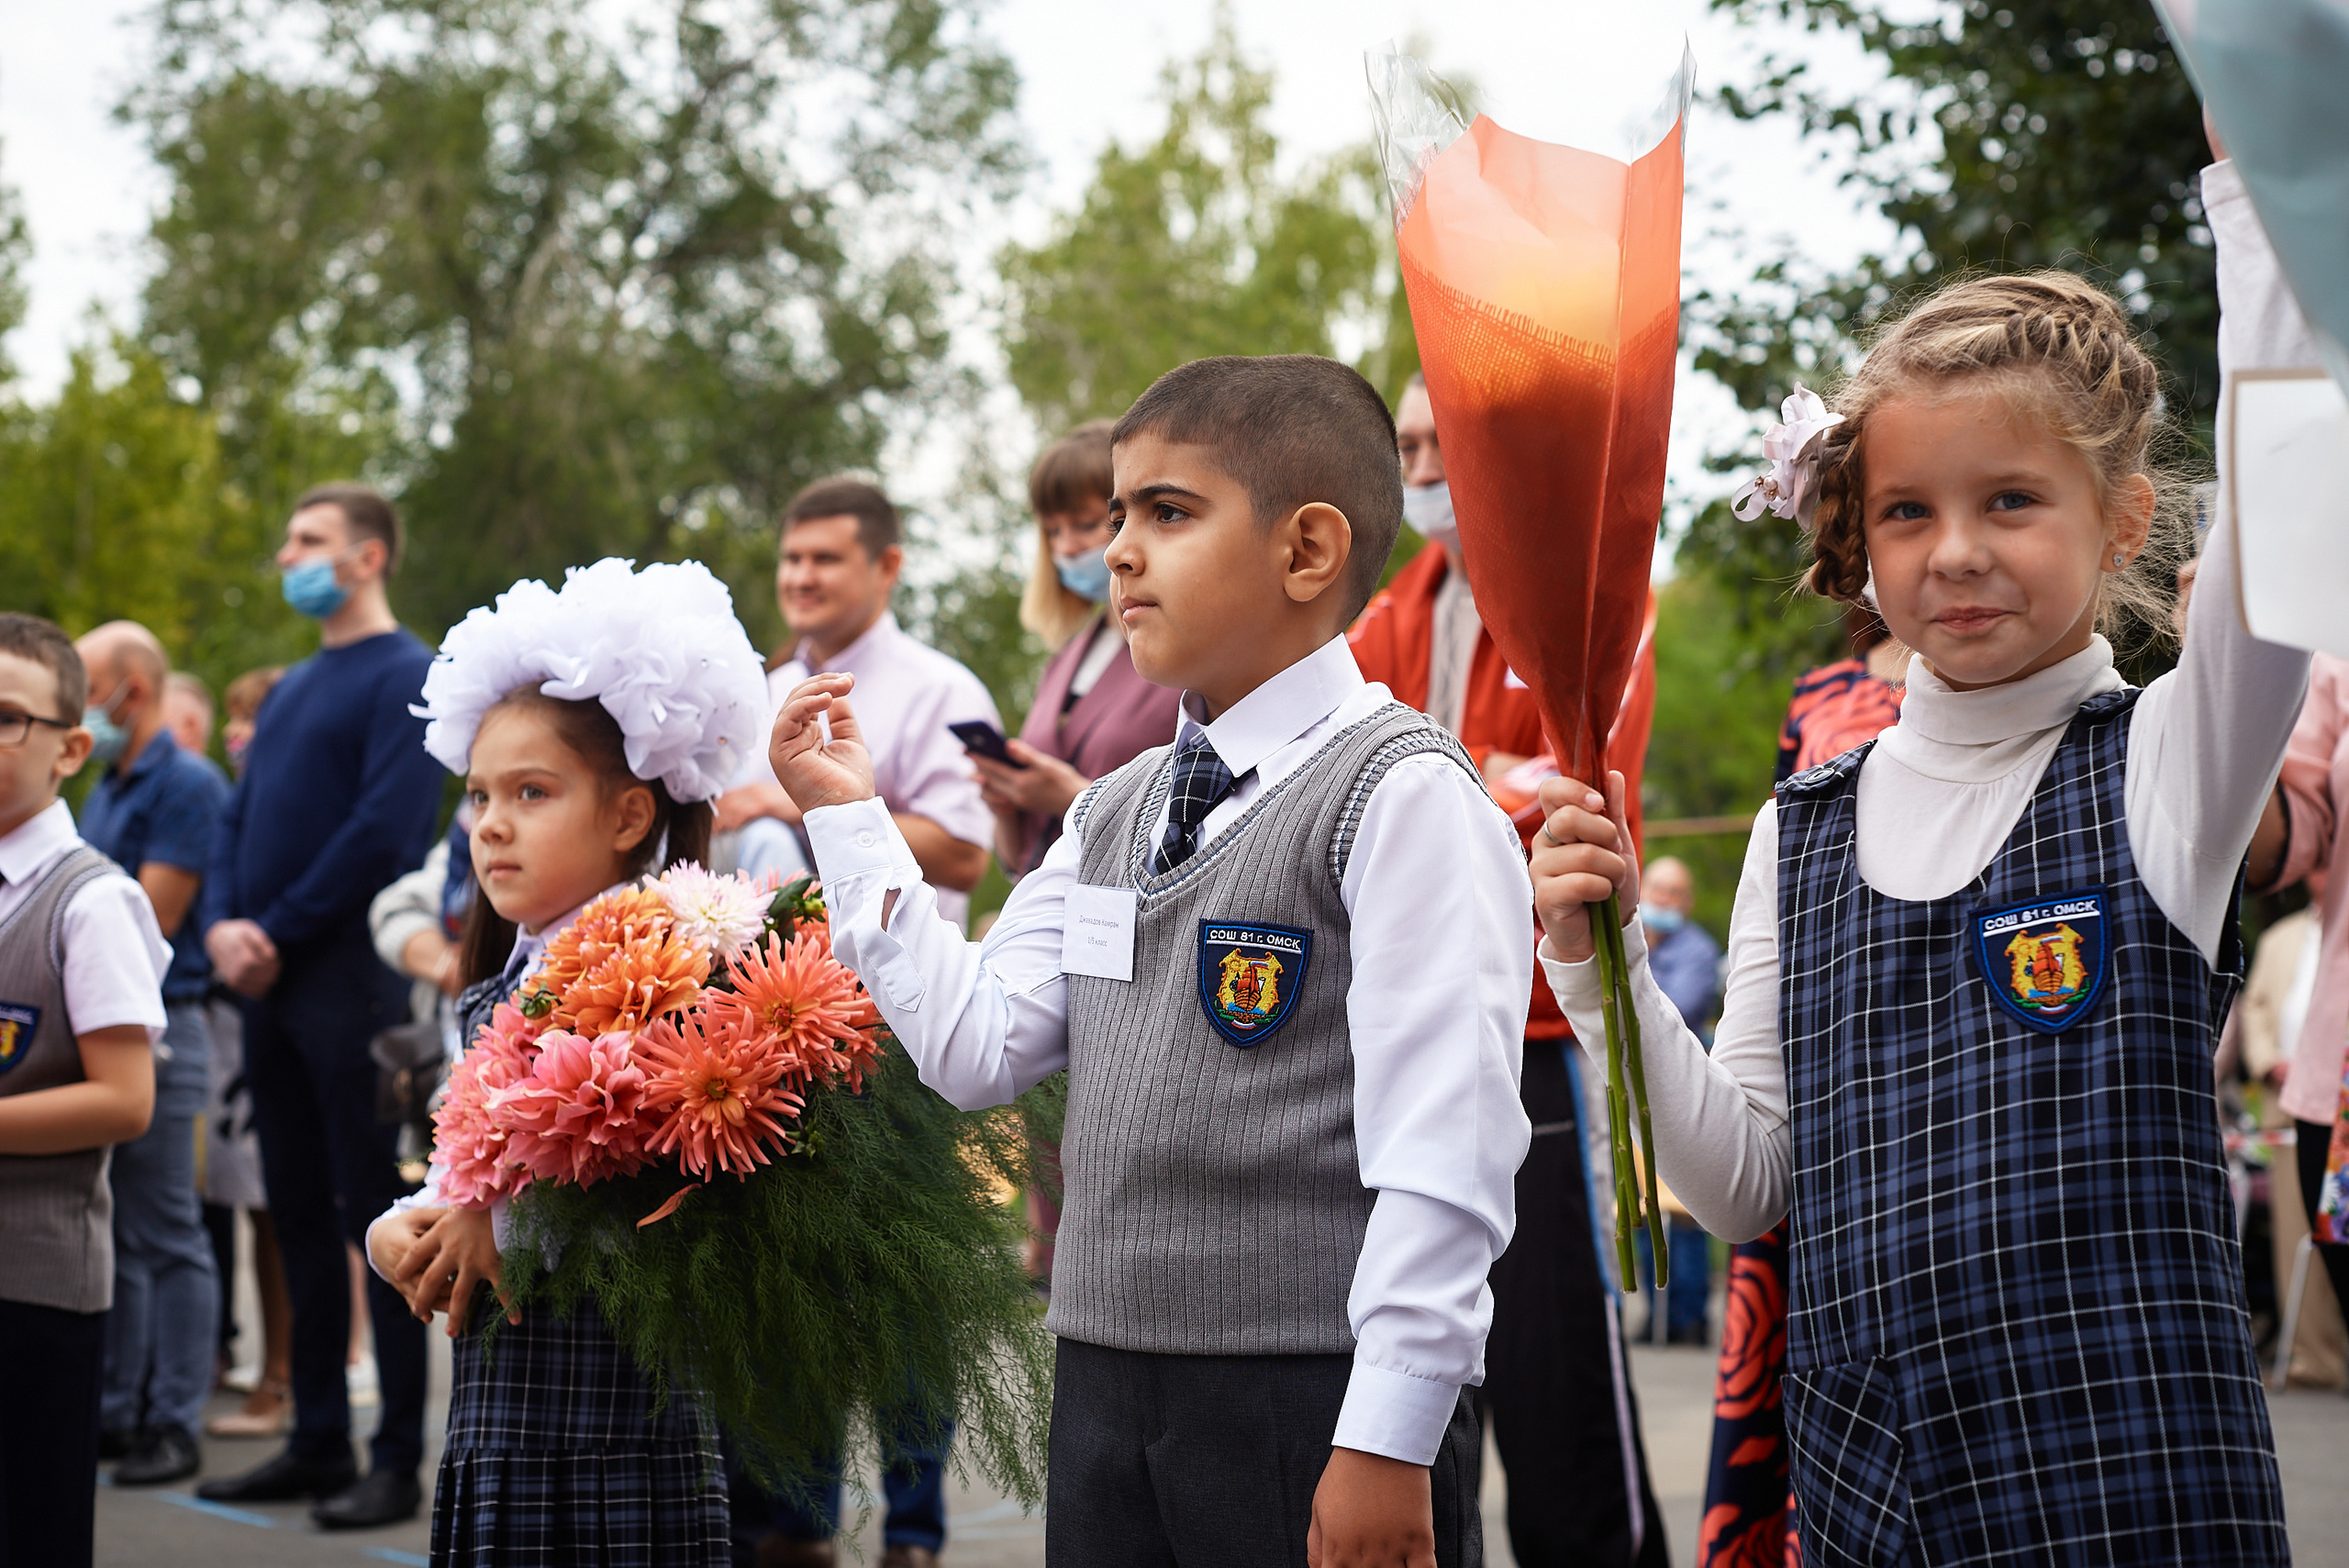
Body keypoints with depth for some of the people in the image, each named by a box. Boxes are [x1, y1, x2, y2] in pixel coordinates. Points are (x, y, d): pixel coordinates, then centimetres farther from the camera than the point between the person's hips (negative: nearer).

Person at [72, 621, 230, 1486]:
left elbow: (148, 922, -15)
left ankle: (174, 1423, 0)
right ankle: (116, 1409, 18)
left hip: (154, 1027, -9)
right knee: (107, 1231, 11)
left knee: (165, 1236, -4)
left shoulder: (187, 784, -10)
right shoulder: (105, 788, 18)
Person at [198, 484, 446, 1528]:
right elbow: (239, 820, 18)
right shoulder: (290, 689, 20)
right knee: (299, 1217, 11)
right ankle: (317, 1443, 18)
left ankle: (398, 1461, -1)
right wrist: (223, 924, -1)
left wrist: (279, 930, -13)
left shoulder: (405, 677, -7)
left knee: (377, 1217, -5)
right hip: (270, 985, 8)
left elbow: (384, 830, -16)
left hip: (354, 980, -8)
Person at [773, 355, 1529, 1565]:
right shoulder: (1114, 812, 15)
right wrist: (847, 820, 11)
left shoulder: (1403, 797, -11)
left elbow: (1440, 1148, -16)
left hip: (1314, 1403, -7)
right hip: (1107, 1391, 7)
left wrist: (1385, 1442, -19)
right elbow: (978, 1046, 10)